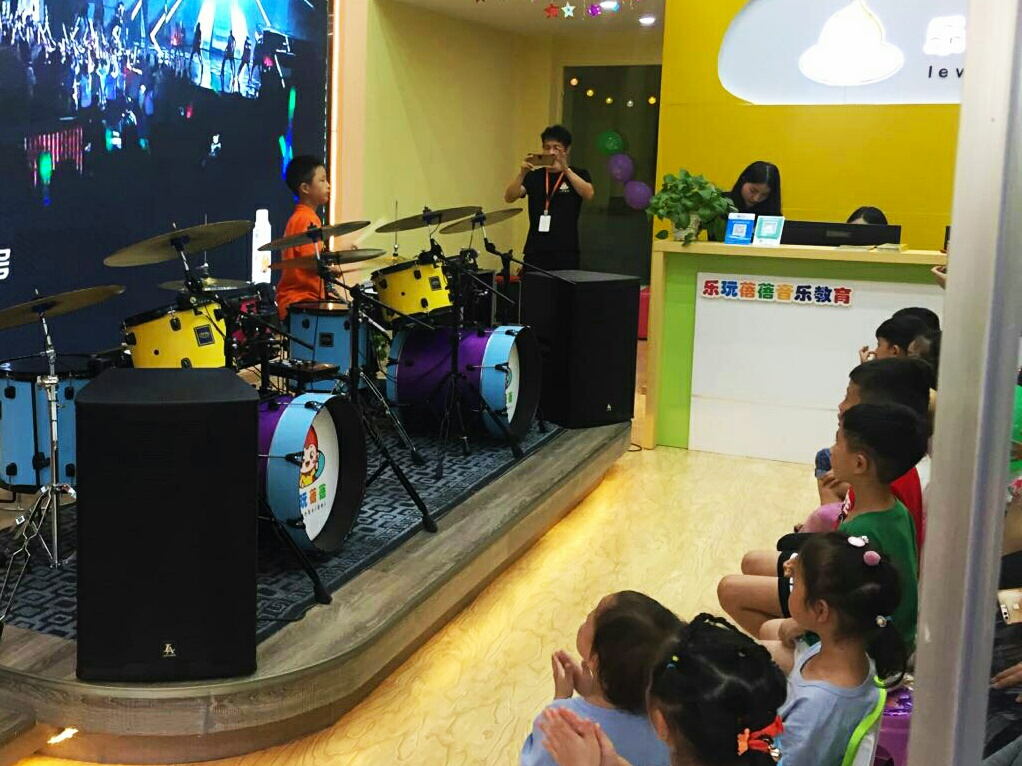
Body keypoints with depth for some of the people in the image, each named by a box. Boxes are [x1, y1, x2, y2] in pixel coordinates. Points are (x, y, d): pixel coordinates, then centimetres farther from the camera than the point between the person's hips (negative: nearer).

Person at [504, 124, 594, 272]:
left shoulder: (578, 175, 6)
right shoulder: (534, 176, 12)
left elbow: (588, 194, -15)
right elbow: (509, 198, -2)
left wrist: (565, 169, -26)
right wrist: (522, 173, -18)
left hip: (566, 252, -2)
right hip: (535, 251, 2)